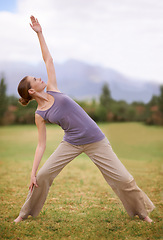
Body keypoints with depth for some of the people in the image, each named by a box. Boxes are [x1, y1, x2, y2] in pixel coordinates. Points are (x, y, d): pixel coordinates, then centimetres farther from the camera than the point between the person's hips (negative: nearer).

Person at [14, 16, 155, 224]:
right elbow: (41, 145, -1)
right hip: (71, 143, -1)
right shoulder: (39, 115, -3)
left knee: (123, 179, 1)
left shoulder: (52, 89, 2)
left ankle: (142, 211, 22)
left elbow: (48, 60, 5)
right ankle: (26, 213, 19)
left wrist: (39, 34, 2)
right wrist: (32, 172, -7)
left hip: (95, 141, 1)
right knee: (42, 176, -4)